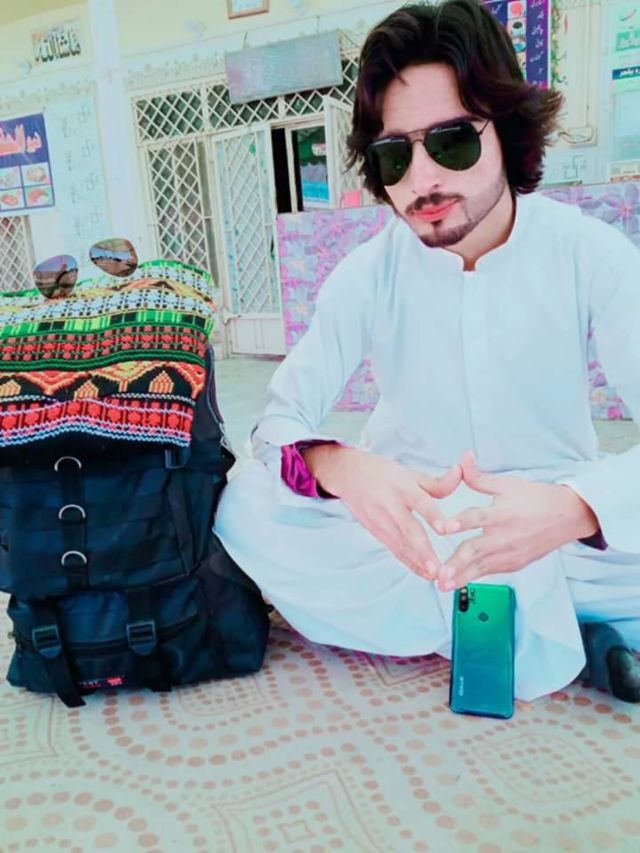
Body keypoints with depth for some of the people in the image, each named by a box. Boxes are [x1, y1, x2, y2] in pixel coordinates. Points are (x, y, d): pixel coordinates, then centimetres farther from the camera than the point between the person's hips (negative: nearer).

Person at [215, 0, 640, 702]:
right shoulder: (368, 275, -8)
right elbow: (281, 419, -12)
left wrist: (576, 506, -42)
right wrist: (341, 467, -36)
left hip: (554, 523, -1)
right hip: (415, 523, 2)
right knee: (245, 507, -24)